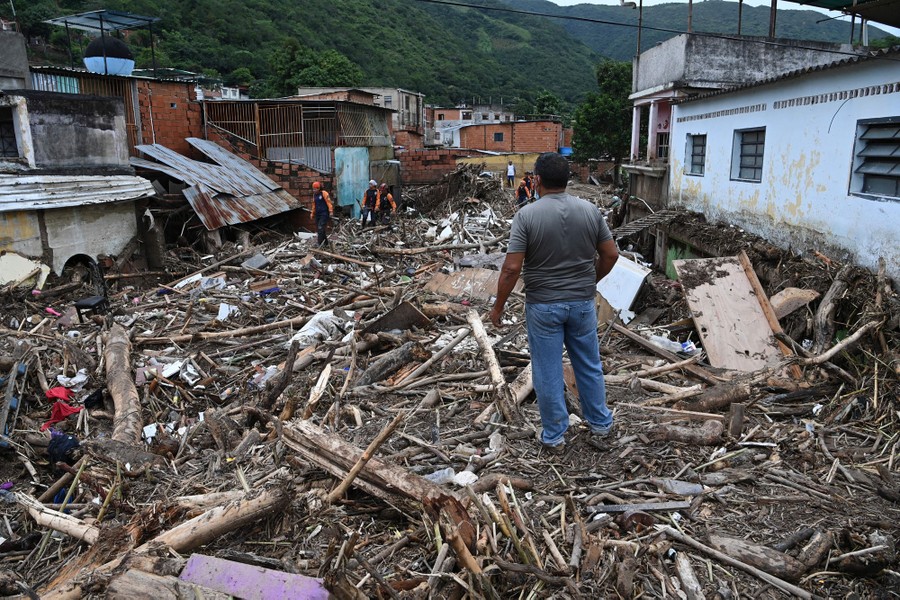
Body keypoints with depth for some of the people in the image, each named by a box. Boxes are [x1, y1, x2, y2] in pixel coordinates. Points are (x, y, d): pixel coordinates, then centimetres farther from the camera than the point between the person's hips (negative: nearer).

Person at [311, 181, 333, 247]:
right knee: (318, 229, 7)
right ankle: (325, 243, 18)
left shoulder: (324, 193, -6)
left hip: (324, 214, -8)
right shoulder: (314, 195, 16)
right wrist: (313, 214, 22)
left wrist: (331, 212, -17)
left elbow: (329, 203, -11)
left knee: (321, 229, -16)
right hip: (317, 214, 8)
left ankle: (320, 243, -16)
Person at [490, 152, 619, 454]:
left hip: (543, 306, -3)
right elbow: (611, 254, 4)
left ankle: (554, 436, 21)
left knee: (548, 372, 9)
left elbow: (512, 268, -16)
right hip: (583, 303, 3)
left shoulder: (527, 215, -13)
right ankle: (600, 427, 31)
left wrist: (498, 305, -5)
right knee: (589, 366, 18)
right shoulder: (590, 210, -2)